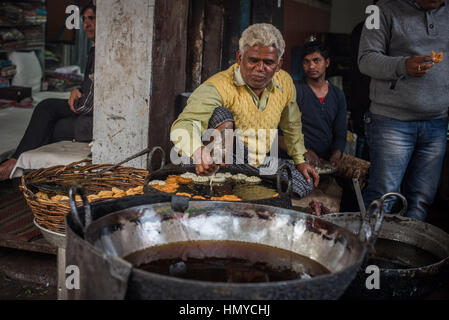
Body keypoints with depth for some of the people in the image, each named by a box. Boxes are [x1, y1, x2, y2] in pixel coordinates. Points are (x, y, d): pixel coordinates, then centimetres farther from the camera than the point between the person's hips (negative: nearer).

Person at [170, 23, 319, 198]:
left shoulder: (285, 83, -3)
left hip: (263, 163, 7)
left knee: (306, 184, -1)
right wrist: (198, 151, -61)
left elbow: (291, 125, 18)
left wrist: (299, 160, 19)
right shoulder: (218, 87, -24)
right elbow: (184, 125, -40)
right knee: (221, 114, -29)